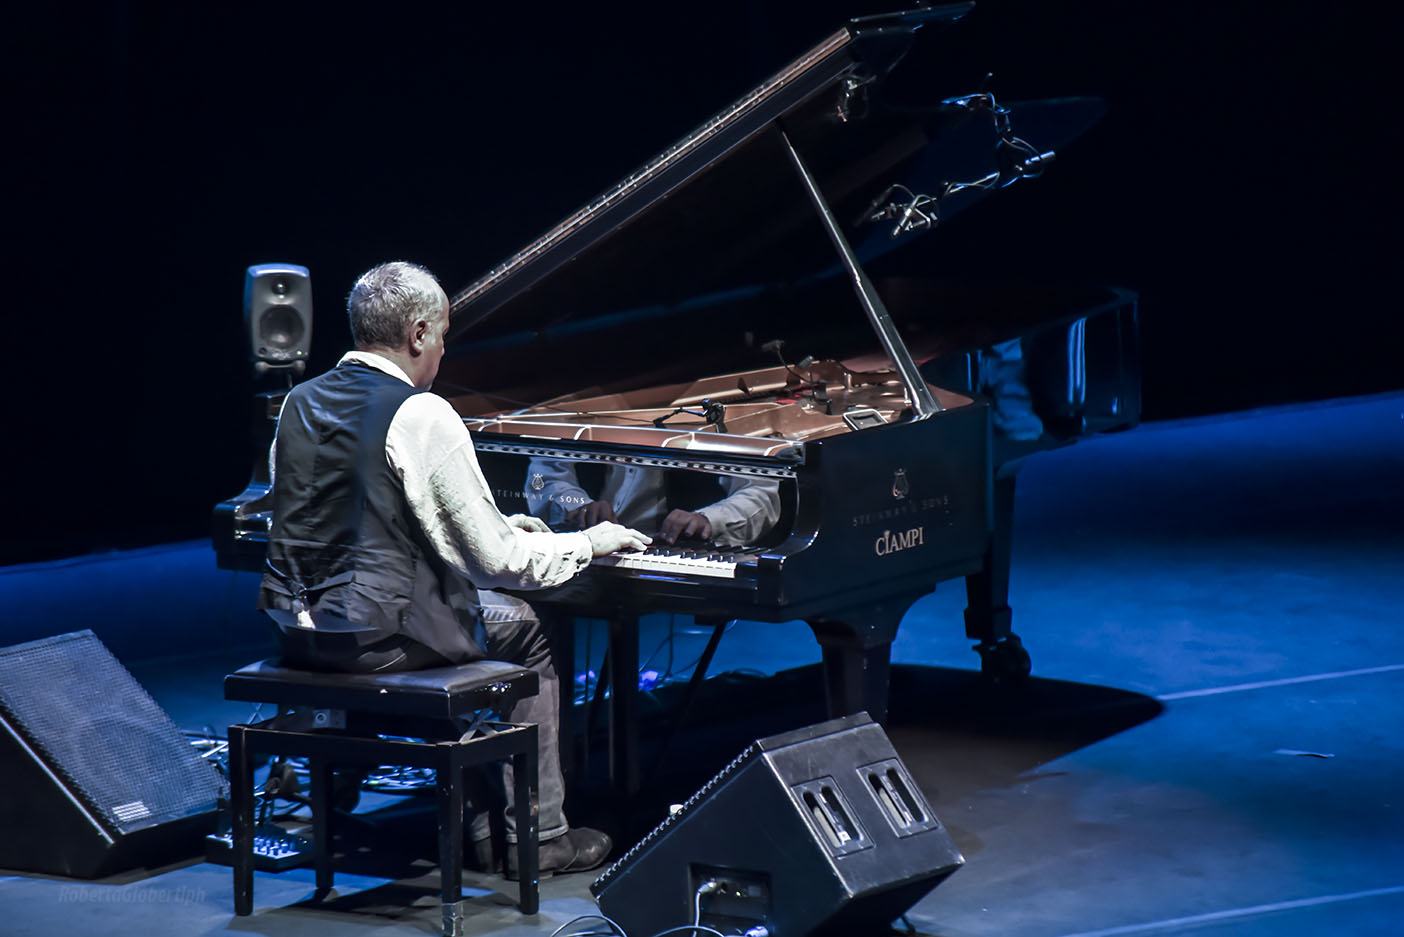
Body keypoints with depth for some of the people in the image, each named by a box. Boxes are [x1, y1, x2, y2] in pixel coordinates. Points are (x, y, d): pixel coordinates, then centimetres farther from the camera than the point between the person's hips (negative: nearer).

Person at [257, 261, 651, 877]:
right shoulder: (422, 415, -14)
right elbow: (496, 560, -12)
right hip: (375, 635, -7)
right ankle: (537, 836, 18)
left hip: (296, 628, 7)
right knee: (524, 629, 18)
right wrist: (589, 542, 6)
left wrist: (498, 525, 26)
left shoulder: (300, 402, 9)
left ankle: (482, 821, 33)